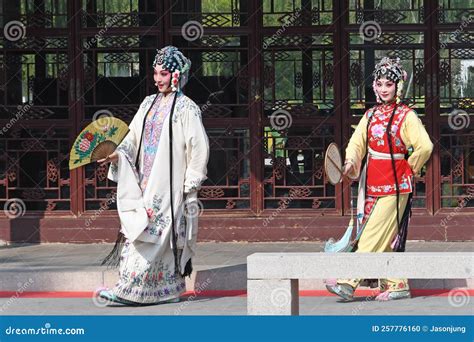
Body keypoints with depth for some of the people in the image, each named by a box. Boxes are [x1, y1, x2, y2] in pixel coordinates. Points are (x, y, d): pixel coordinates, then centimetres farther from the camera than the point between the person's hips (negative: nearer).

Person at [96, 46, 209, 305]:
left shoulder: (187, 108, -6)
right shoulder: (149, 104, 14)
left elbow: (198, 148, -7)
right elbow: (134, 137, 12)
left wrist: (190, 184, -10)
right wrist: (118, 154, -8)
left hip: (169, 184, -7)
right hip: (146, 182, 7)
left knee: (151, 234, -11)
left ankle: (130, 290, -14)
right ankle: (170, 290, 10)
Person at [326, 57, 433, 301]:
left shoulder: (406, 116, -8)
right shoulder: (370, 115, 11)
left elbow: (425, 147, -16)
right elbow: (356, 143, 7)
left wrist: (409, 168, -5)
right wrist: (350, 163, -13)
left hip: (394, 185, -6)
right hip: (372, 184, 6)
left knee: (373, 236, -8)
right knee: (386, 238, 7)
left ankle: (348, 283, -13)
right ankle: (397, 285, 13)